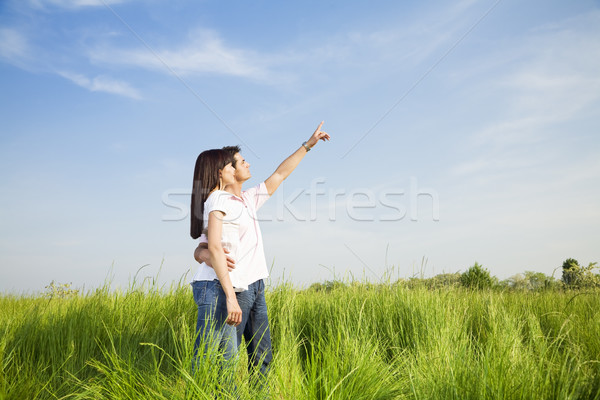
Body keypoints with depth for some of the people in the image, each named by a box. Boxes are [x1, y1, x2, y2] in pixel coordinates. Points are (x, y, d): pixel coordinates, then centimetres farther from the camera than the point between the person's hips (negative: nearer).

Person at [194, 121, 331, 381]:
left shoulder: (249, 199, 13)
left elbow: (280, 174, 21)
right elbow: (199, 251, -17)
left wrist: (308, 144, 23)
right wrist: (210, 257, -41)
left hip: (256, 287, 9)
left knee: (261, 354, 10)